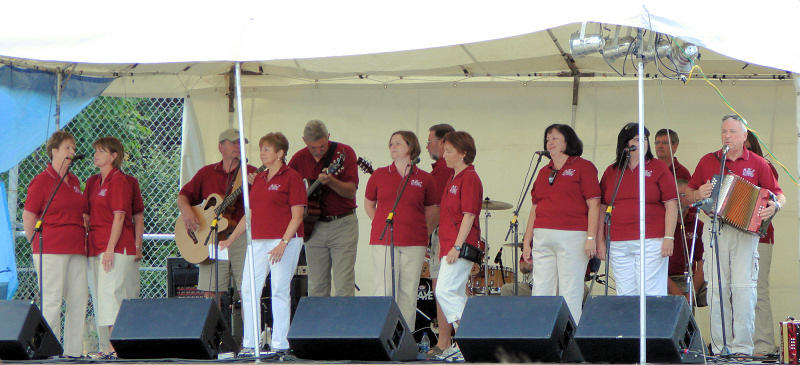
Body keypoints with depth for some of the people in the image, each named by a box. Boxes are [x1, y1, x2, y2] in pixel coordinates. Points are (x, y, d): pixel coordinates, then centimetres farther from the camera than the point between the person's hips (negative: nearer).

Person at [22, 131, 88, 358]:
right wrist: (38, 245, 0)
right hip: (51, 251, -7)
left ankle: (73, 350, 8)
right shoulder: (42, 181, -3)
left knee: (79, 300, 3)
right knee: (52, 300, -8)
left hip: (76, 250, 7)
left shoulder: (74, 181, 18)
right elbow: (28, 217, -3)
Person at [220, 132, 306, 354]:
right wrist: (231, 240, 19)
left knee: (279, 291, -6)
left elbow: (297, 215, -9)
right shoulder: (258, 179, 18)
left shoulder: (291, 178, -4)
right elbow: (250, 214, 23)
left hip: (284, 240, -7)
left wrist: (283, 243, -18)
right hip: (258, 241, 7)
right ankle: (249, 344, 6)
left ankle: (280, 344, -1)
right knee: (248, 290, 1)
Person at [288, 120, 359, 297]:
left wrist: (330, 181, -30)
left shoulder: (344, 153, -5)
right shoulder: (299, 158, 6)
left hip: (343, 224, -3)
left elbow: (351, 191, -13)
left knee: (344, 286, -8)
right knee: (317, 287, 5)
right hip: (313, 227, 4)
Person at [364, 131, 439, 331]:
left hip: (414, 243, 1)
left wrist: (424, 232, 8)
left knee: (409, 293, 4)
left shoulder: (424, 179, 5)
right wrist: (382, 226, 11)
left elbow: (432, 210, 15)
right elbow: (368, 204, 18)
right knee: (385, 292, -5)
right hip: (383, 242, -1)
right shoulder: (379, 175, 5)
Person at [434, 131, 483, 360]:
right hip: (451, 244, 10)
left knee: (444, 291, -16)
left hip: (462, 246, -10)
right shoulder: (454, 179, 19)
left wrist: (457, 246, -20)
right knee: (457, 294, 10)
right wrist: (443, 246, 19)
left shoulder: (469, 178, -11)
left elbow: (469, 215, -17)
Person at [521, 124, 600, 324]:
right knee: (541, 293, 3)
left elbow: (593, 204, -5)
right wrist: (527, 242, 16)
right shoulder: (543, 173, 19)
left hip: (572, 238, -6)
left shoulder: (582, 167, 1)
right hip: (542, 238, 6)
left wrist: (591, 238, -13)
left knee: (570, 294, -6)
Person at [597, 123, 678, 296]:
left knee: (651, 293, -7)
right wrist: (600, 241, 9)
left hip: (650, 242, -3)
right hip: (618, 246, 3)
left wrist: (669, 237, -8)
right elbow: (602, 209, 15)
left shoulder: (658, 168, 5)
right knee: (625, 293, 4)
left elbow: (671, 205, 0)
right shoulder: (611, 172, 14)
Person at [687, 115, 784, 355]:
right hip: (714, 230, 2)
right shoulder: (707, 162, 14)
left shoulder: (757, 164, 10)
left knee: (743, 288, -10)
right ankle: (720, 347, 0)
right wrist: (699, 195, -4)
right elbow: (689, 194, 19)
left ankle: (742, 347, -8)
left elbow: (779, 195, 11)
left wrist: (774, 206, -12)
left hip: (746, 231, -2)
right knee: (717, 288, -3)